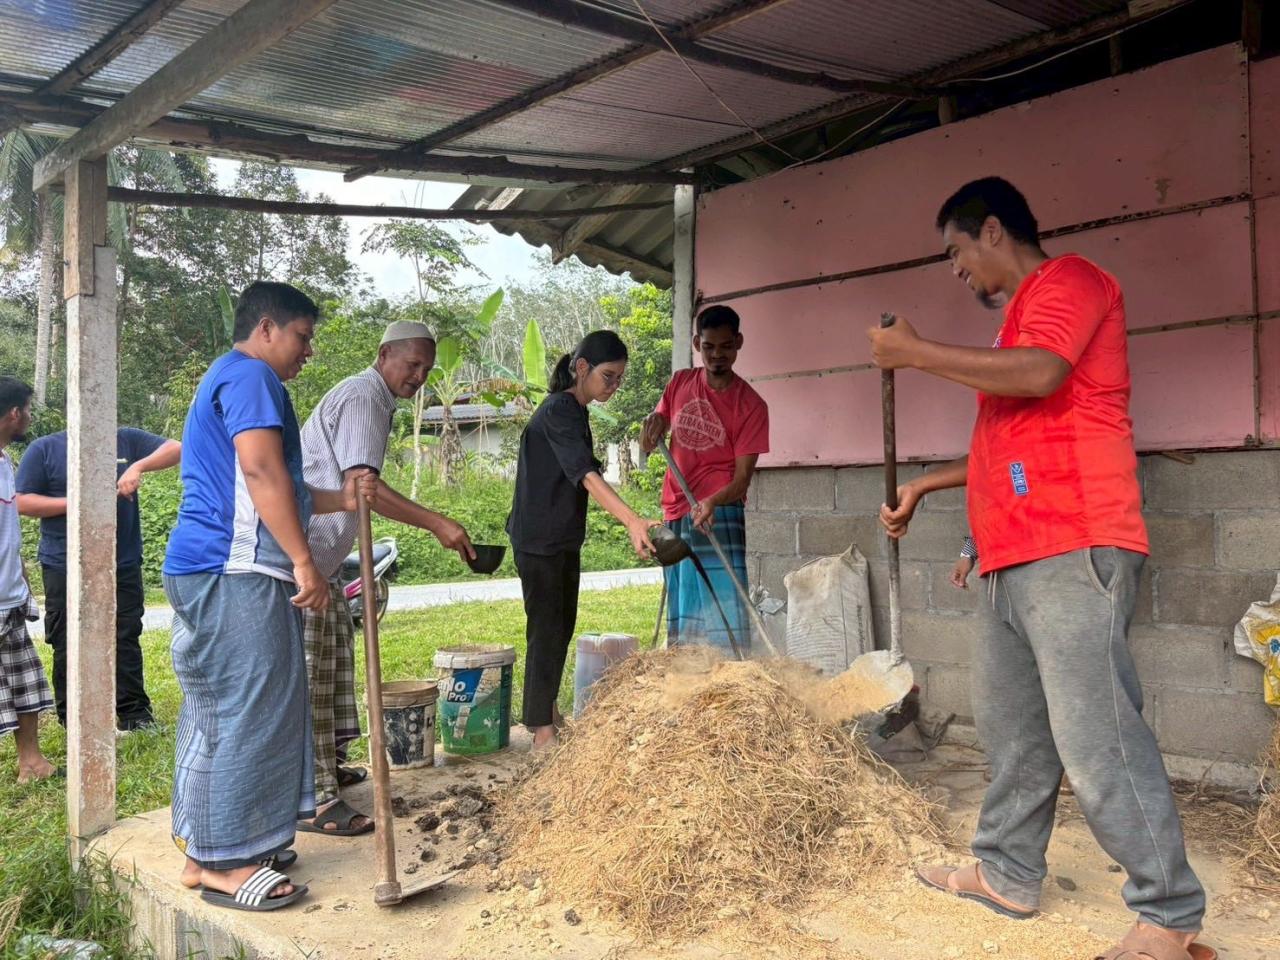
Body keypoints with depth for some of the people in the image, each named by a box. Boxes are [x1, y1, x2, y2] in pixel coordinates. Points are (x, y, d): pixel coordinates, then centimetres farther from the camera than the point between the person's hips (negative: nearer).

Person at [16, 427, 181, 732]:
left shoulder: (126, 440, 5)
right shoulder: (44, 449, 2)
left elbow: (175, 449, -3)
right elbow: (23, 502, -1)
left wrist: (138, 466, -19)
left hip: (123, 566, 1)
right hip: (65, 569, -1)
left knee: (126, 641, 5)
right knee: (69, 646, 5)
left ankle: (134, 713, 12)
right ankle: (71, 718, 17)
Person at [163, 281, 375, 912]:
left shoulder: (226, 378, 26)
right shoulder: (250, 375, -7)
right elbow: (261, 470, -20)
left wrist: (340, 500, 16)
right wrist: (304, 563, -21)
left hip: (213, 570, 11)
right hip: (234, 572, -11)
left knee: (219, 708, 15)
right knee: (244, 707, -7)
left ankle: (205, 840, 25)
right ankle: (220, 860, 1)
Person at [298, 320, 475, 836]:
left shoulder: (373, 399, 18)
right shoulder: (363, 398, -15)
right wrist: (437, 523, -31)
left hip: (320, 553, 11)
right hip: (301, 550, -11)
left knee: (335, 653, 17)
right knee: (308, 671, -10)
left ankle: (322, 765, 30)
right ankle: (313, 799, -7)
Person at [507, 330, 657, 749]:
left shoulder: (576, 412, 12)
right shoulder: (558, 410, -19)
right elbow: (585, 474, -33)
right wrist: (631, 520, -44)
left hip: (564, 538, 10)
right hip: (538, 538, -10)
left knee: (563, 625, 15)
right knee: (546, 628, -6)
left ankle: (548, 709, 29)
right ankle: (542, 729, 1)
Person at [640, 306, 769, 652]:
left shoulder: (751, 405, -7)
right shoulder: (680, 383, 7)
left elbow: (742, 476, -13)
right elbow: (649, 442, 18)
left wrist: (712, 502, -32)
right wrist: (654, 422, -6)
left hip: (718, 513, -5)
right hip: (675, 512, 5)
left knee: (722, 604, -13)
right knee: (682, 608, 12)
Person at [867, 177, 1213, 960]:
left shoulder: (1069, 279, -3)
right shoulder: (1024, 314, 25)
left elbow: (1039, 374, -24)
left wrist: (914, 352, -15)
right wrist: (925, 485, 29)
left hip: (1071, 552, -10)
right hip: (1017, 559, 10)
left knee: (1095, 735, -9)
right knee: (1011, 726, 14)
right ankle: (1008, 873, 25)